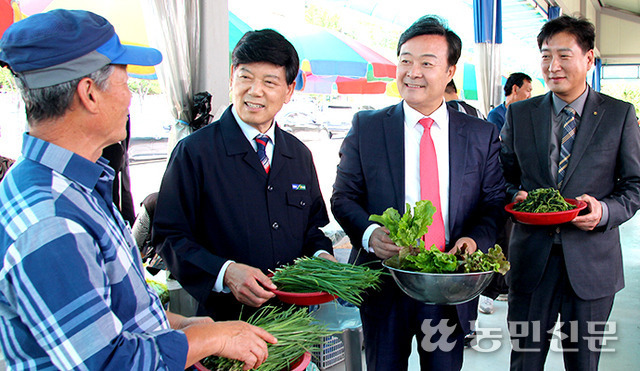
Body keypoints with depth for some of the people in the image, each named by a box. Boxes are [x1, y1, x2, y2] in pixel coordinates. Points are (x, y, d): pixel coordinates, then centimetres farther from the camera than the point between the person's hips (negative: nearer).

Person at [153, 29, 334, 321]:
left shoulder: (300, 155, 8)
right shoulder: (194, 152, -9)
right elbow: (169, 236, -11)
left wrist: (321, 254, -4)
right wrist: (225, 272, -24)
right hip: (225, 317, -4)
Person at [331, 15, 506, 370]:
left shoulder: (483, 135, 2)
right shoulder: (366, 126, -1)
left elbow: (494, 203, 5)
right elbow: (343, 197, 0)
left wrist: (475, 239, -16)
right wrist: (369, 233, -19)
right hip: (384, 284, -1)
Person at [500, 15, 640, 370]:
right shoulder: (519, 114, 5)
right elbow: (505, 176, 12)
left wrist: (605, 211, -16)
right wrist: (515, 198, -10)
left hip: (592, 261, -1)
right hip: (531, 258, 1)